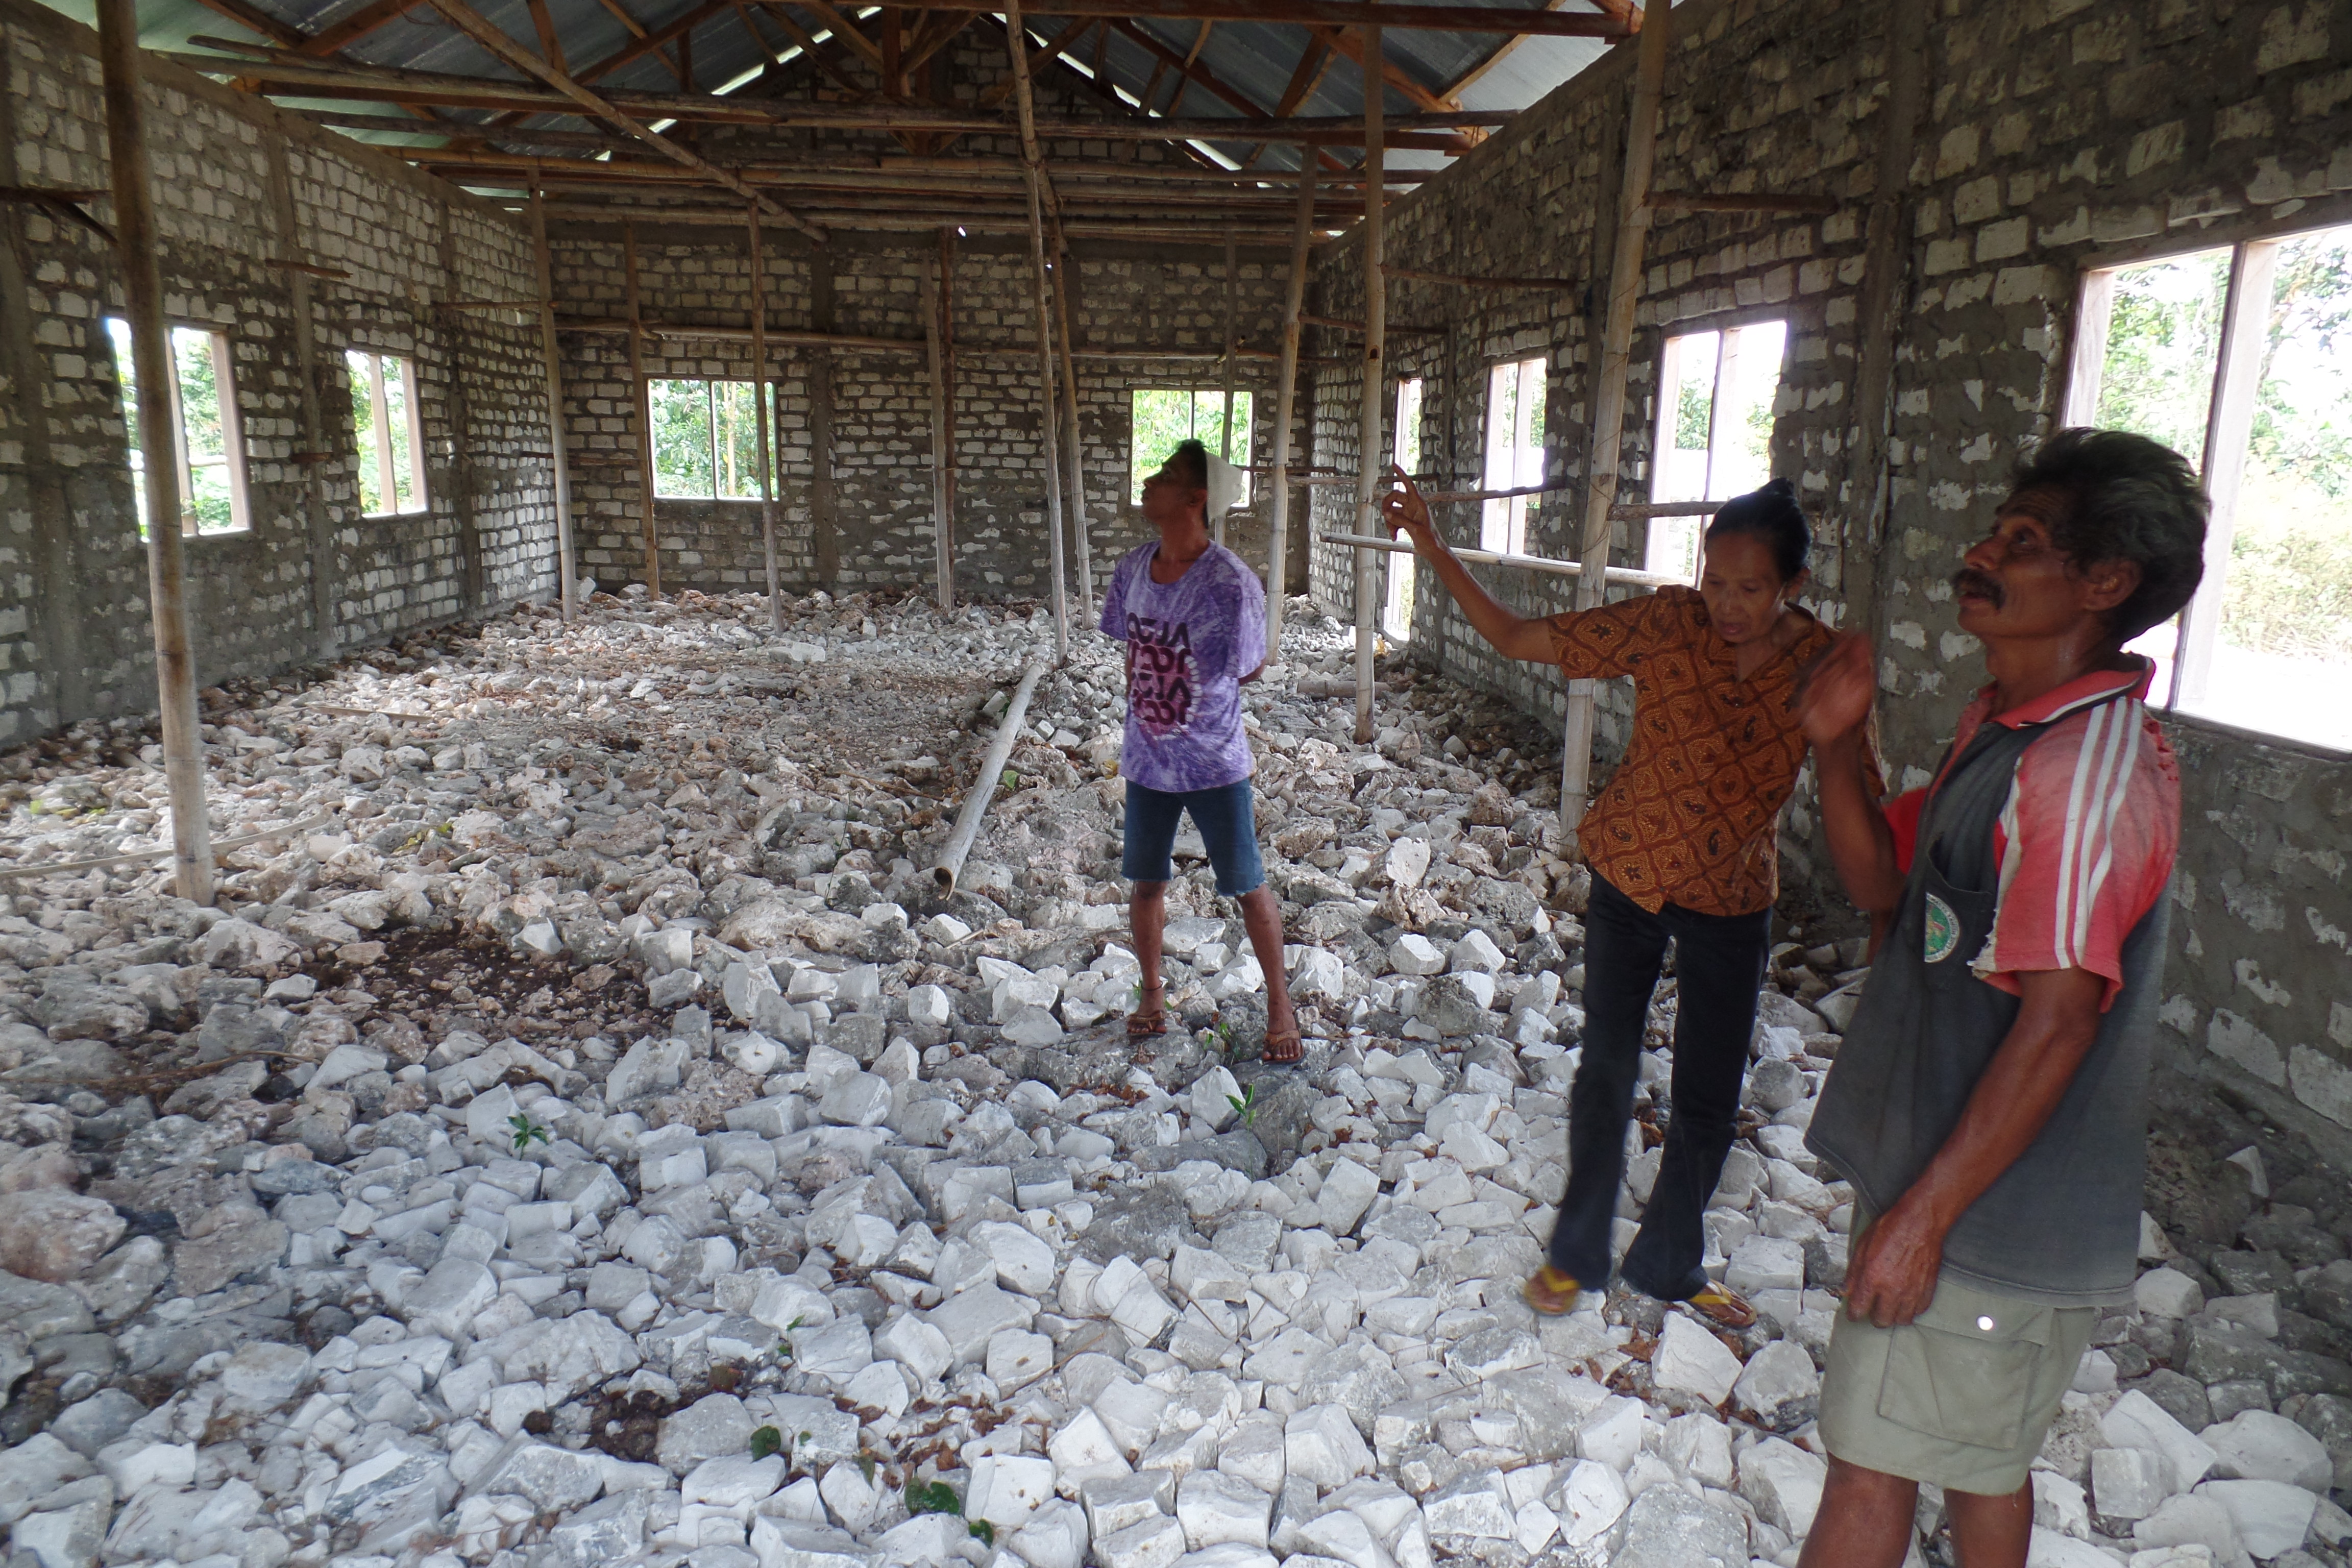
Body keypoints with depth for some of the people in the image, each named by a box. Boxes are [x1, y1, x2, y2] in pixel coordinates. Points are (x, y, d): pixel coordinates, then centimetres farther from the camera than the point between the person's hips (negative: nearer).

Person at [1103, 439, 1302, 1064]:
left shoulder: (1231, 583, -22)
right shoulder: (1132, 567, -3)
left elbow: (1246, 673, -11)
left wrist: (1190, 693, -1)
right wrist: (1141, 713, 5)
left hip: (1215, 764, -5)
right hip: (1146, 760, 5)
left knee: (1249, 887, 8)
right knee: (1145, 881, 16)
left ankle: (1279, 1001, 28)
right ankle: (1151, 996, 36)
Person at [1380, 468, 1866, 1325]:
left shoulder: (1827, 666, -14)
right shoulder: (1667, 624, -18)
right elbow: (1515, 637, -16)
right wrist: (1432, 547, -23)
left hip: (1733, 902, 1)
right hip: (1629, 878, -1)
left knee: (1709, 1102, 11)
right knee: (1607, 1071, 11)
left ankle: (1669, 1263, 36)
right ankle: (1577, 1253, 32)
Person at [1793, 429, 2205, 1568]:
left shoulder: (2089, 765, -24)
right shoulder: (2000, 725, 6)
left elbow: (2058, 1022, -26)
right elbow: (1885, 884, 11)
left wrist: (1924, 1215, -23)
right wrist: (1836, 746, -5)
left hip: (1992, 1209, -9)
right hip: (1937, 1166, 9)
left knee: (1870, 1465, 5)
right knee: (1980, 1455, 25)